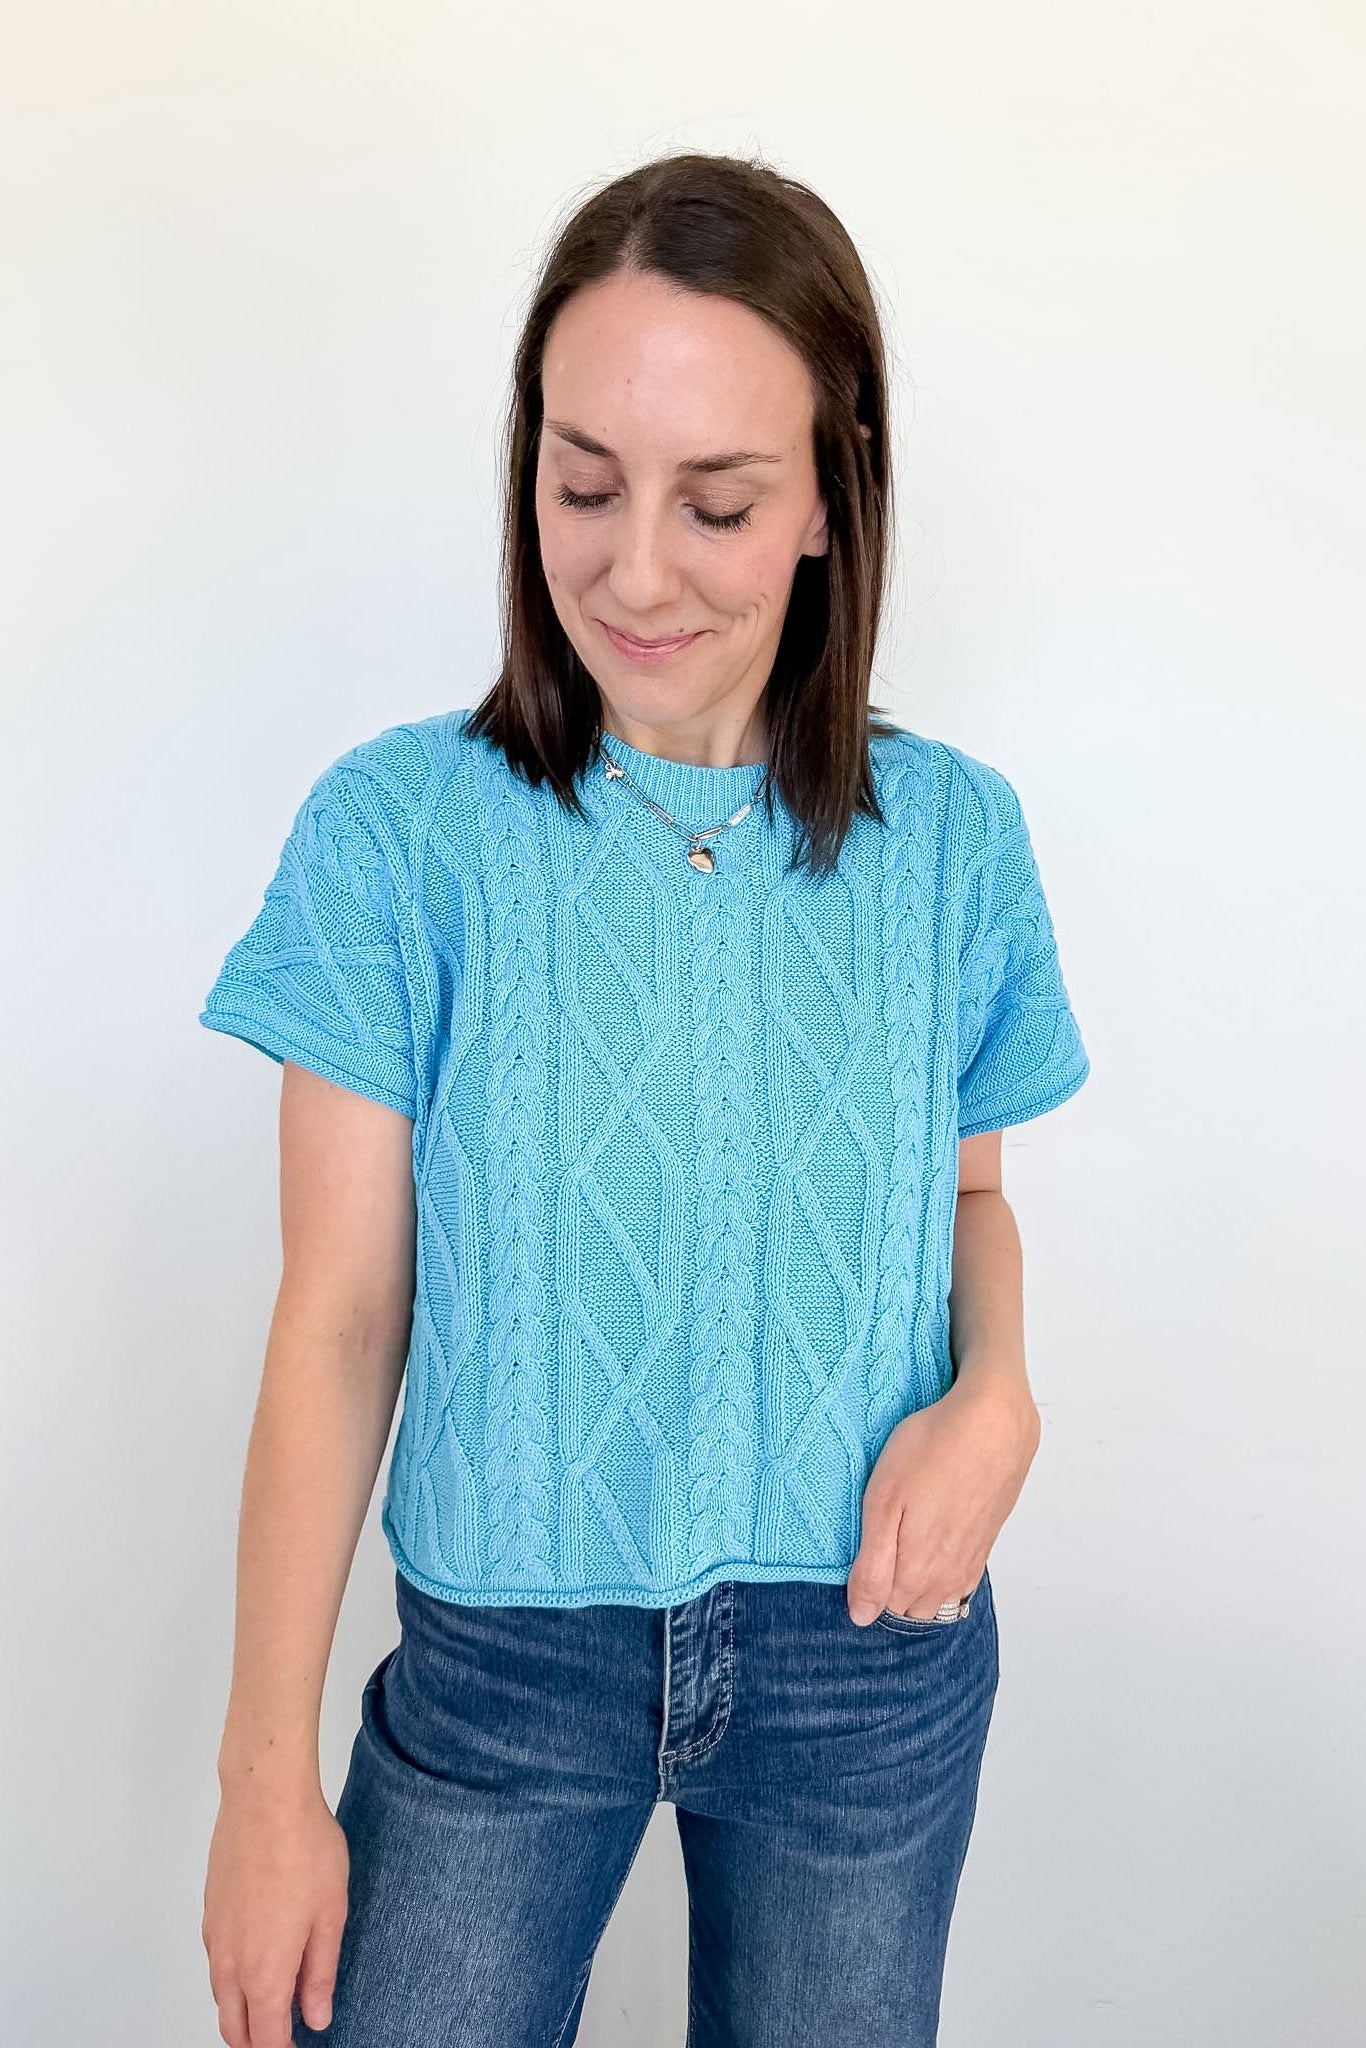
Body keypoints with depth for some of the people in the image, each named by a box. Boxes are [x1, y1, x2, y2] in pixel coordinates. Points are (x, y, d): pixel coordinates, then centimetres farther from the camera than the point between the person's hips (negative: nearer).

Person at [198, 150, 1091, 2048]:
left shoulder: (951, 833, -5)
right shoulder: (400, 828, -11)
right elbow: (340, 1320, -9)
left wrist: (996, 1390, -12)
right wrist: (268, 1764, -6)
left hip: (870, 1656, 2)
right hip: (501, 1654, -1)